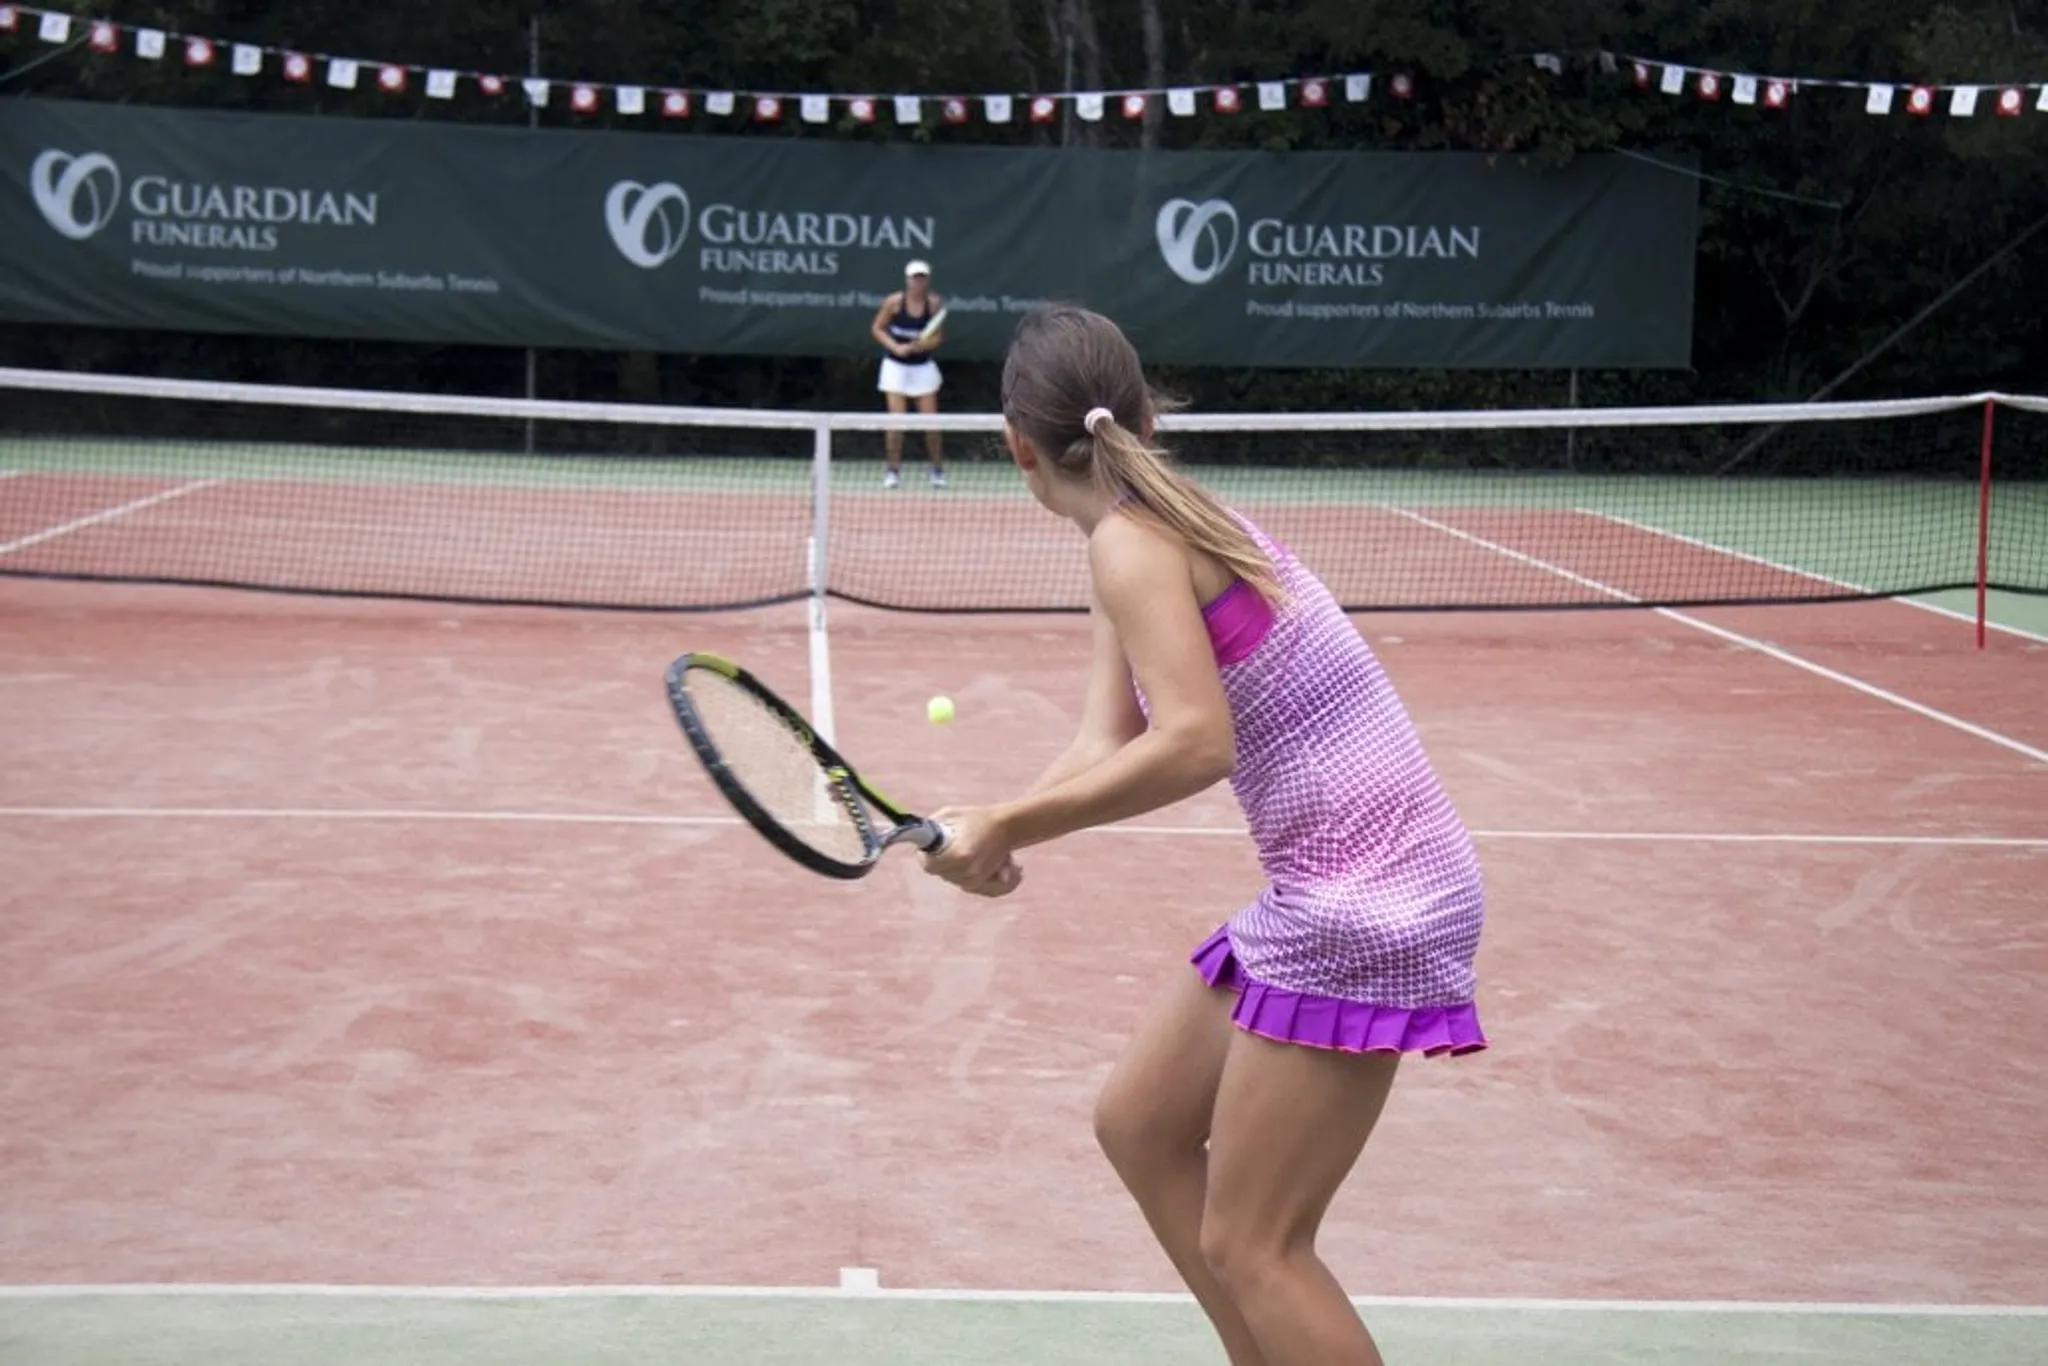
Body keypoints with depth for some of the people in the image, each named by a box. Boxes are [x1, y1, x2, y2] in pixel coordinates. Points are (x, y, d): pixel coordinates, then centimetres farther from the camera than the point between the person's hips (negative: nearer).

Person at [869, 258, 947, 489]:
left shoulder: (934, 303, -7)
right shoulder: (894, 302, -10)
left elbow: (938, 337, -3)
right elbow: (877, 328, -1)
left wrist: (923, 344, -25)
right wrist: (895, 347, -16)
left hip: (923, 367, 1)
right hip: (896, 366, -1)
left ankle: (938, 470, 14)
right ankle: (894, 470, 5)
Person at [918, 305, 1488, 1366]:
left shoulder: (1129, 540, -16)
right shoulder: (1160, 532, 12)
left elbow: (1193, 744, -28)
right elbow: (1106, 747, 5)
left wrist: (1006, 826, -21)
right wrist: (987, 834, -12)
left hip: (1369, 906, -10)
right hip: (1320, 895, 10)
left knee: (1249, 1245, -3)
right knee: (1138, 1125, 21)